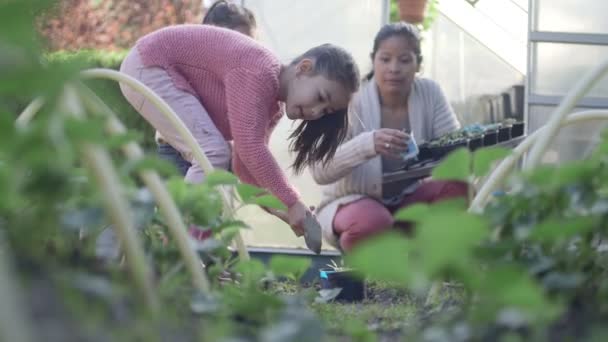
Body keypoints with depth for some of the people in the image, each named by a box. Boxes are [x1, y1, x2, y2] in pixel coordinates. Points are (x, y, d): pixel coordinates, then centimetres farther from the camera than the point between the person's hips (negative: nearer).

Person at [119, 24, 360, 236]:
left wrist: (282, 210, -12)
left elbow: (246, 163, 1)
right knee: (214, 152, -19)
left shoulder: (273, 104, 4)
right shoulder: (260, 72, -27)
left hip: (168, 76, 10)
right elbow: (249, 146, -32)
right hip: (149, 67, -10)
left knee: (212, 157, 9)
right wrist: (292, 203, -29)